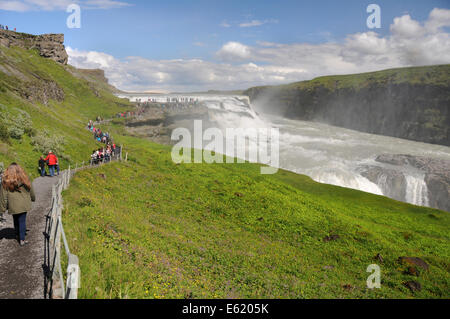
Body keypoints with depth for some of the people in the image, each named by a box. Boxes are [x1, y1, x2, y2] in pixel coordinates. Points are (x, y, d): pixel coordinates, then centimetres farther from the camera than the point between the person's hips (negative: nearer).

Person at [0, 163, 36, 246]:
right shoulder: (24, 179, -5)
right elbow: (31, 191, 8)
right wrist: (33, 199, 26)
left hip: (13, 206, 1)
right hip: (23, 205, -1)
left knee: (16, 220, 20)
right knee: (22, 221, 4)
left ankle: (18, 235, 37)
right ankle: (22, 240, 4)